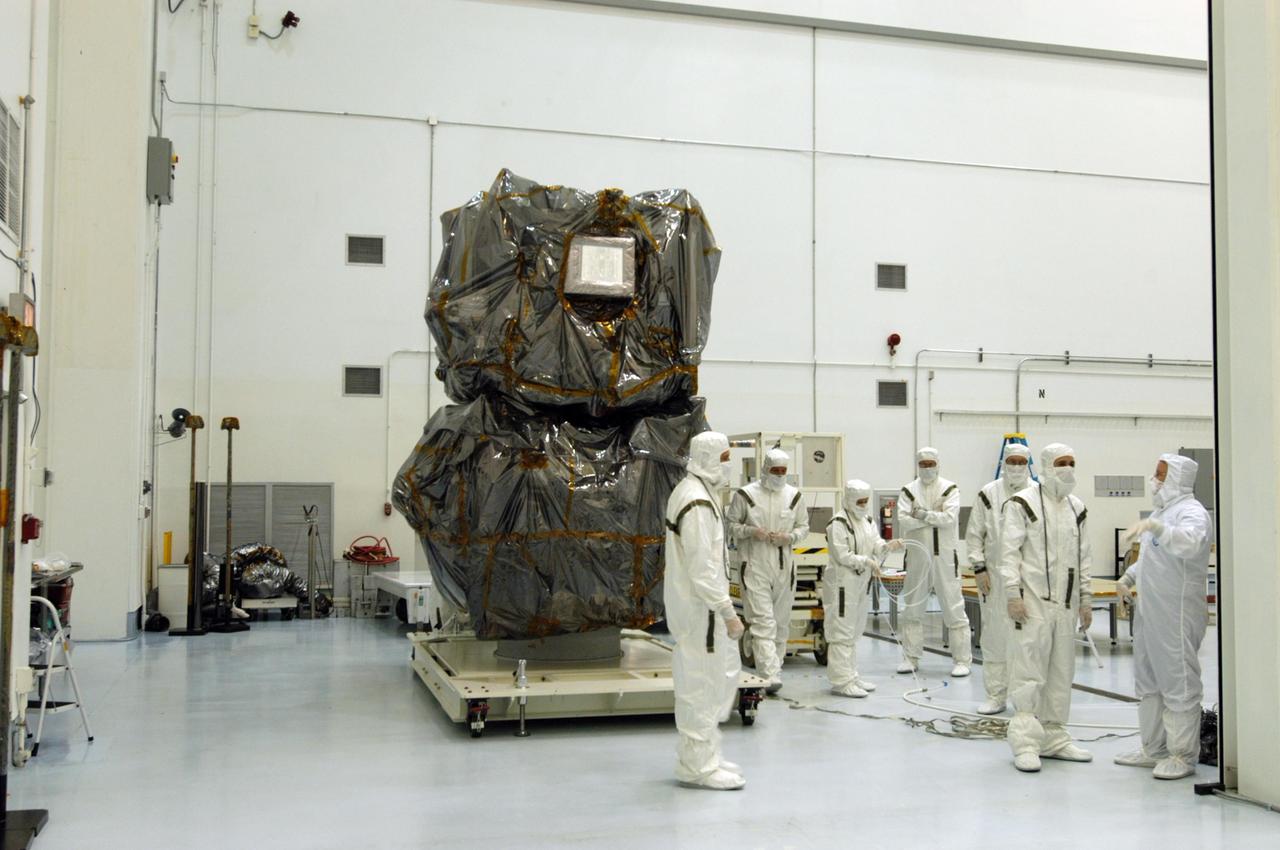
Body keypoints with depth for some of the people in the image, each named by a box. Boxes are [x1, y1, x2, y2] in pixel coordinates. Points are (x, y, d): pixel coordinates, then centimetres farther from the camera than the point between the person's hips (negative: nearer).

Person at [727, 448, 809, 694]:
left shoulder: (794, 496, 9)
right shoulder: (746, 495, 0)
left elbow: (804, 527, 15)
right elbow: (731, 525, 5)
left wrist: (789, 537, -6)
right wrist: (751, 531, -14)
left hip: (785, 567, 4)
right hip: (755, 567, -4)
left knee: (781, 622, 10)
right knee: (763, 621, -12)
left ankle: (774, 666, 24)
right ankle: (771, 676, -18)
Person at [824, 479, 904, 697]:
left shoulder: (867, 520, 12)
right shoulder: (838, 523, -15)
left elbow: (875, 545, 8)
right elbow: (842, 556, -18)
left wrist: (887, 546, -12)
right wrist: (867, 562, -21)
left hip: (862, 582, 9)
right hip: (842, 583, -9)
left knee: (855, 632, 16)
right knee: (842, 633, -5)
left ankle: (852, 676, 26)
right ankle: (841, 681, -1)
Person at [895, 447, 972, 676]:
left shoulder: (950, 489, 0)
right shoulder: (909, 491, 6)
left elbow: (950, 518, -14)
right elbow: (903, 520, -9)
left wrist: (923, 515, -11)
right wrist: (935, 518, -13)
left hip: (944, 556, -3)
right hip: (917, 556, 3)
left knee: (953, 608, -3)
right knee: (912, 608, 9)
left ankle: (962, 659, 4)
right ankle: (911, 658, 20)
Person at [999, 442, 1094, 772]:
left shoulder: (1077, 508, 15)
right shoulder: (1023, 503, -5)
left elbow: (1083, 556, 18)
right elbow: (1010, 551, -8)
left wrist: (1085, 599, 14)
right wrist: (1013, 594, -14)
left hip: (1066, 603, 7)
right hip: (1033, 601, -6)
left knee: (1061, 672, 11)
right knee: (1029, 672, -7)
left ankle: (1053, 737, 21)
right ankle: (1025, 743, -3)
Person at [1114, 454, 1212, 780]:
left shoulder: (1191, 512, -12)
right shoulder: (1161, 511, 18)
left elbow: (1189, 544, -33)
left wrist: (1154, 527, -42)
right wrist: (1129, 578, 16)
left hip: (1177, 616, -10)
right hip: (1149, 613, 10)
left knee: (1179, 683, -4)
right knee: (1149, 682, 16)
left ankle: (1183, 755, 4)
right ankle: (1153, 749, 26)